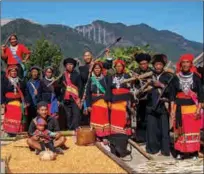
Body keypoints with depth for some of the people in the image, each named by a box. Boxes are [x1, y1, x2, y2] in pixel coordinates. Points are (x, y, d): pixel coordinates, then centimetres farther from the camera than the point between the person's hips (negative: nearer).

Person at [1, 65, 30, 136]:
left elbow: (25, 92, 10)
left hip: (19, 103, 3)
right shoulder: (5, 82, 4)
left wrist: (27, 101, 1)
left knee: (19, 118, 1)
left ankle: (19, 133, 8)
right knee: (10, 118, -7)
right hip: (9, 103, -2)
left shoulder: (20, 82, 12)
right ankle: (10, 132, -1)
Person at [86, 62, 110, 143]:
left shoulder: (105, 79, 2)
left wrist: (109, 101, -10)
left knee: (104, 119, -1)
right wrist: (88, 105, -2)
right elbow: (88, 93, 4)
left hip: (103, 102, -1)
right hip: (94, 102, 1)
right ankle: (97, 136, 12)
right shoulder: (91, 80, 5)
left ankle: (104, 136, 2)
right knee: (96, 119, 3)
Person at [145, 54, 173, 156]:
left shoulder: (168, 77, 4)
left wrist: (161, 85, -11)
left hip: (163, 106, -2)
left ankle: (164, 149, 7)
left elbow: (171, 90, -6)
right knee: (152, 128, 4)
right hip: (151, 105, 2)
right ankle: (153, 148, 16)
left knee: (164, 128, -2)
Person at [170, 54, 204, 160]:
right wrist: (172, 109, -1)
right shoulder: (176, 78, 3)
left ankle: (194, 152, 11)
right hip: (180, 108, 1)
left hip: (193, 107, -1)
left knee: (193, 130, 0)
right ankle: (180, 152, 12)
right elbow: (172, 94, 5)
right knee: (180, 130, 3)